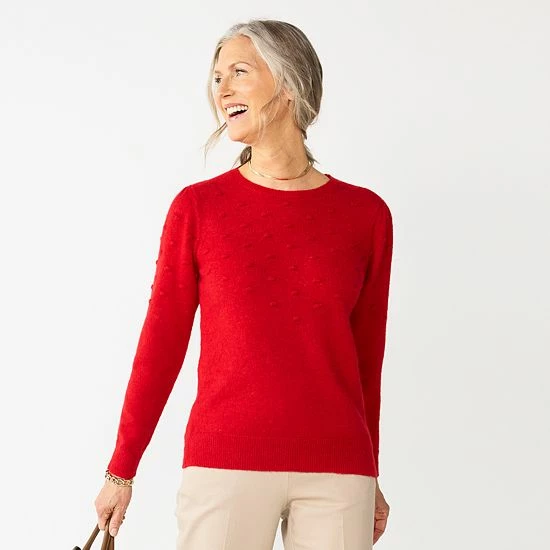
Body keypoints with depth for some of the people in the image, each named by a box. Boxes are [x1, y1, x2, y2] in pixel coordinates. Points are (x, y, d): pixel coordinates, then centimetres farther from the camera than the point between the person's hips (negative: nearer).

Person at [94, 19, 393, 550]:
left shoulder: (365, 214, 4)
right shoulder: (197, 207, 1)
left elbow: (366, 355, 11)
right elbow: (161, 343, 4)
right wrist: (121, 469, 5)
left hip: (336, 472, 1)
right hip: (226, 464, -1)